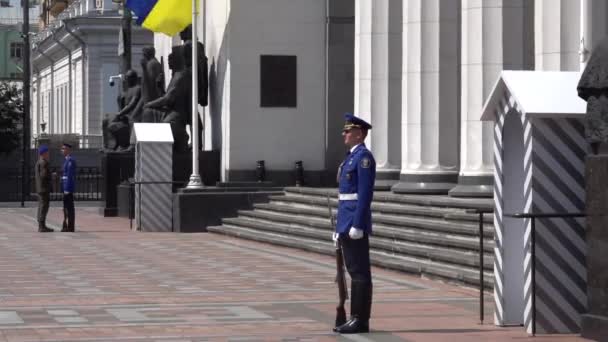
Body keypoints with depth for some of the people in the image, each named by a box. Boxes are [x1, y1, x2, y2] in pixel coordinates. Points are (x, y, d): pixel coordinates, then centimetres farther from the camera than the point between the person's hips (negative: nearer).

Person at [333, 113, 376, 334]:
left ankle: (361, 320, -4)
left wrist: (357, 225, -22)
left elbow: (365, 193, -19)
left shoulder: (364, 156, -12)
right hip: (346, 221, 10)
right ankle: (356, 318, 14)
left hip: (355, 220, -10)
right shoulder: (352, 157, 18)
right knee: (353, 271, 11)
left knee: (360, 272, -6)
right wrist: (340, 226, 21)